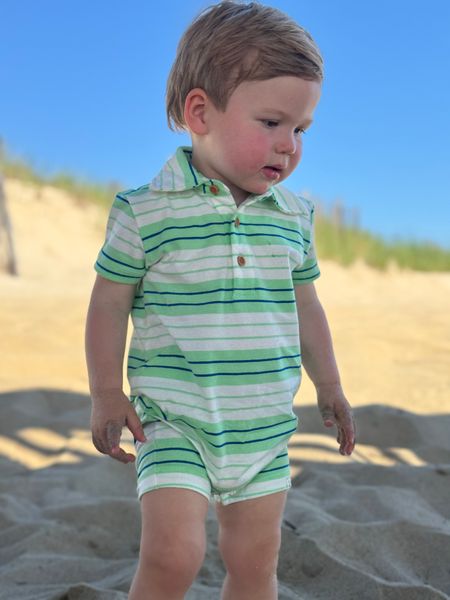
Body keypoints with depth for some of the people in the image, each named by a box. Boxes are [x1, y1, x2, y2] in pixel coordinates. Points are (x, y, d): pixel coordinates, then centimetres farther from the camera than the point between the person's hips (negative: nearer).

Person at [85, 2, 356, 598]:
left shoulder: (294, 218, 4)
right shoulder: (145, 212, -10)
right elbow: (110, 304, -4)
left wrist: (329, 387, 19)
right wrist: (106, 394, -7)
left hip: (265, 425, 5)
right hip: (174, 421, -4)